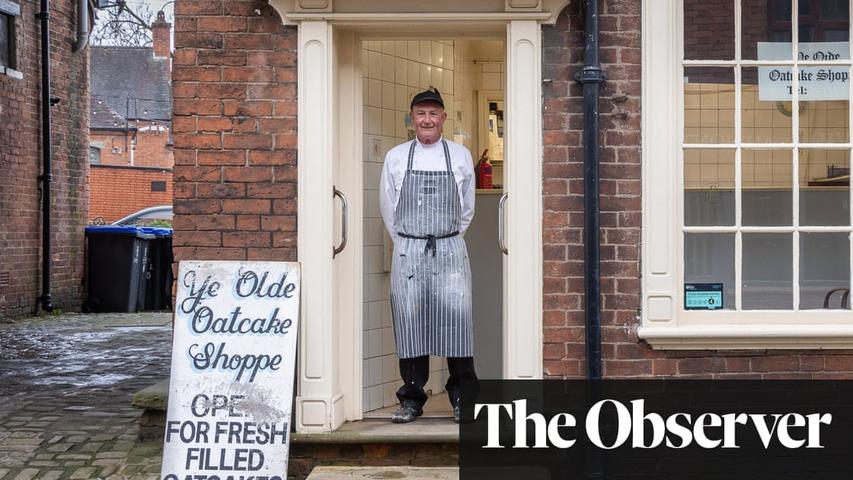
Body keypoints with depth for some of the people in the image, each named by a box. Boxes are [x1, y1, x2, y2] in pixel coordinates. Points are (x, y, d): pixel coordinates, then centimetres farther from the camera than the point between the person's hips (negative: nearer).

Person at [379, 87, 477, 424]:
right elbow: (388, 208, 12)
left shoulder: (461, 156, 7)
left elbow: (467, 209, 14)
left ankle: (461, 398, 0)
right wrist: (406, 244, 12)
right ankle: (411, 401, 9)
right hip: (408, 251, 1)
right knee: (409, 321, 0)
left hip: (449, 249, 0)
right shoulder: (396, 157, 6)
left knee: (456, 316, -9)